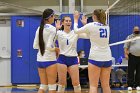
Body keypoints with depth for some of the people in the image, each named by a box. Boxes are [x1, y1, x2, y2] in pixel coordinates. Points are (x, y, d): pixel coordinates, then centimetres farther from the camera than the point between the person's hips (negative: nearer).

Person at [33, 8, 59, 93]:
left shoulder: (39, 29, 8)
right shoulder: (52, 29, -12)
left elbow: (35, 46, 7)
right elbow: (49, 46, -18)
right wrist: (55, 49, 0)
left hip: (40, 60, 7)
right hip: (50, 60, -7)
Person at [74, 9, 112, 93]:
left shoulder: (91, 26, -7)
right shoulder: (107, 27, 10)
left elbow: (76, 31, 8)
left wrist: (76, 19, 23)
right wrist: (85, 23, 36)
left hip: (95, 58, -5)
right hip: (107, 58, 5)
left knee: (93, 86, -4)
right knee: (106, 85, 8)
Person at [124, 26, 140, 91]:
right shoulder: (129, 37, 5)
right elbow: (126, 47, 0)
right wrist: (126, 54, -12)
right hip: (132, 56, -3)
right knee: (130, 72, -4)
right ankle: (130, 85, -1)